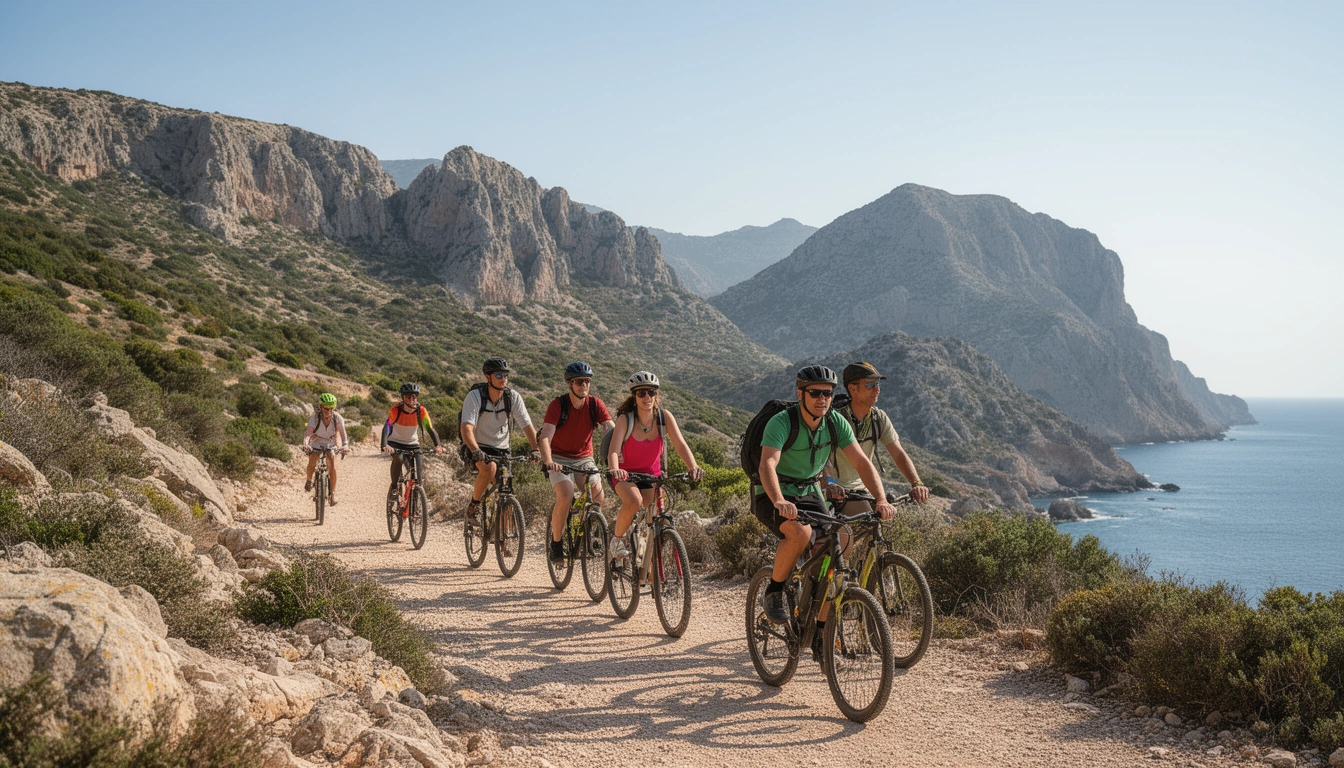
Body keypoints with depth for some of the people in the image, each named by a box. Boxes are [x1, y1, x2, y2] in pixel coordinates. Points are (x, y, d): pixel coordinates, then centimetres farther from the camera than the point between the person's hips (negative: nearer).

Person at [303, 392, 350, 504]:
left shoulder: (337, 418, -22)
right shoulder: (315, 418, -26)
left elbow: (342, 432, -30)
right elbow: (308, 432, -39)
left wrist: (345, 445, -49)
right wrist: (306, 444, -58)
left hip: (330, 443, 1)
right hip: (316, 443, -1)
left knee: (332, 467, -15)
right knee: (312, 463, -22)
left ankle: (333, 492, -1)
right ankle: (309, 480, 10)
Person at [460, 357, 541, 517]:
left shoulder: (513, 397, -10)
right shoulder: (475, 396, -19)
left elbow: (527, 426, -11)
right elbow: (467, 428, -30)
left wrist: (536, 449, -27)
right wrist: (476, 451, -47)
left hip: (501, 449, 4)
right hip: (476, 447, -4)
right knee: (490, 467, -34)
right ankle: (474, 504, -11)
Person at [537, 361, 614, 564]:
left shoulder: (595, 404, -9)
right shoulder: (558, 405, -17)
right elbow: (545, 437, -28)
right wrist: (548, 461, -46)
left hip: (584, 458, 3)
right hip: (560, 458, -3)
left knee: (598, 495, -18)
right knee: (566, 496, -26)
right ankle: (556, 544, -7)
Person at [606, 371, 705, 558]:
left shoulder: (664, 417, -12)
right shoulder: (625, 419, -19)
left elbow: (680, 445, -20)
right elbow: (614, 451, -30)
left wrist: (693, 467, -39)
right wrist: (614, 469, -53)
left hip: (652, 475, 3)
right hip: (626, 475, -3)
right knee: (634, 501, -33)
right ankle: (617, 539, -6)